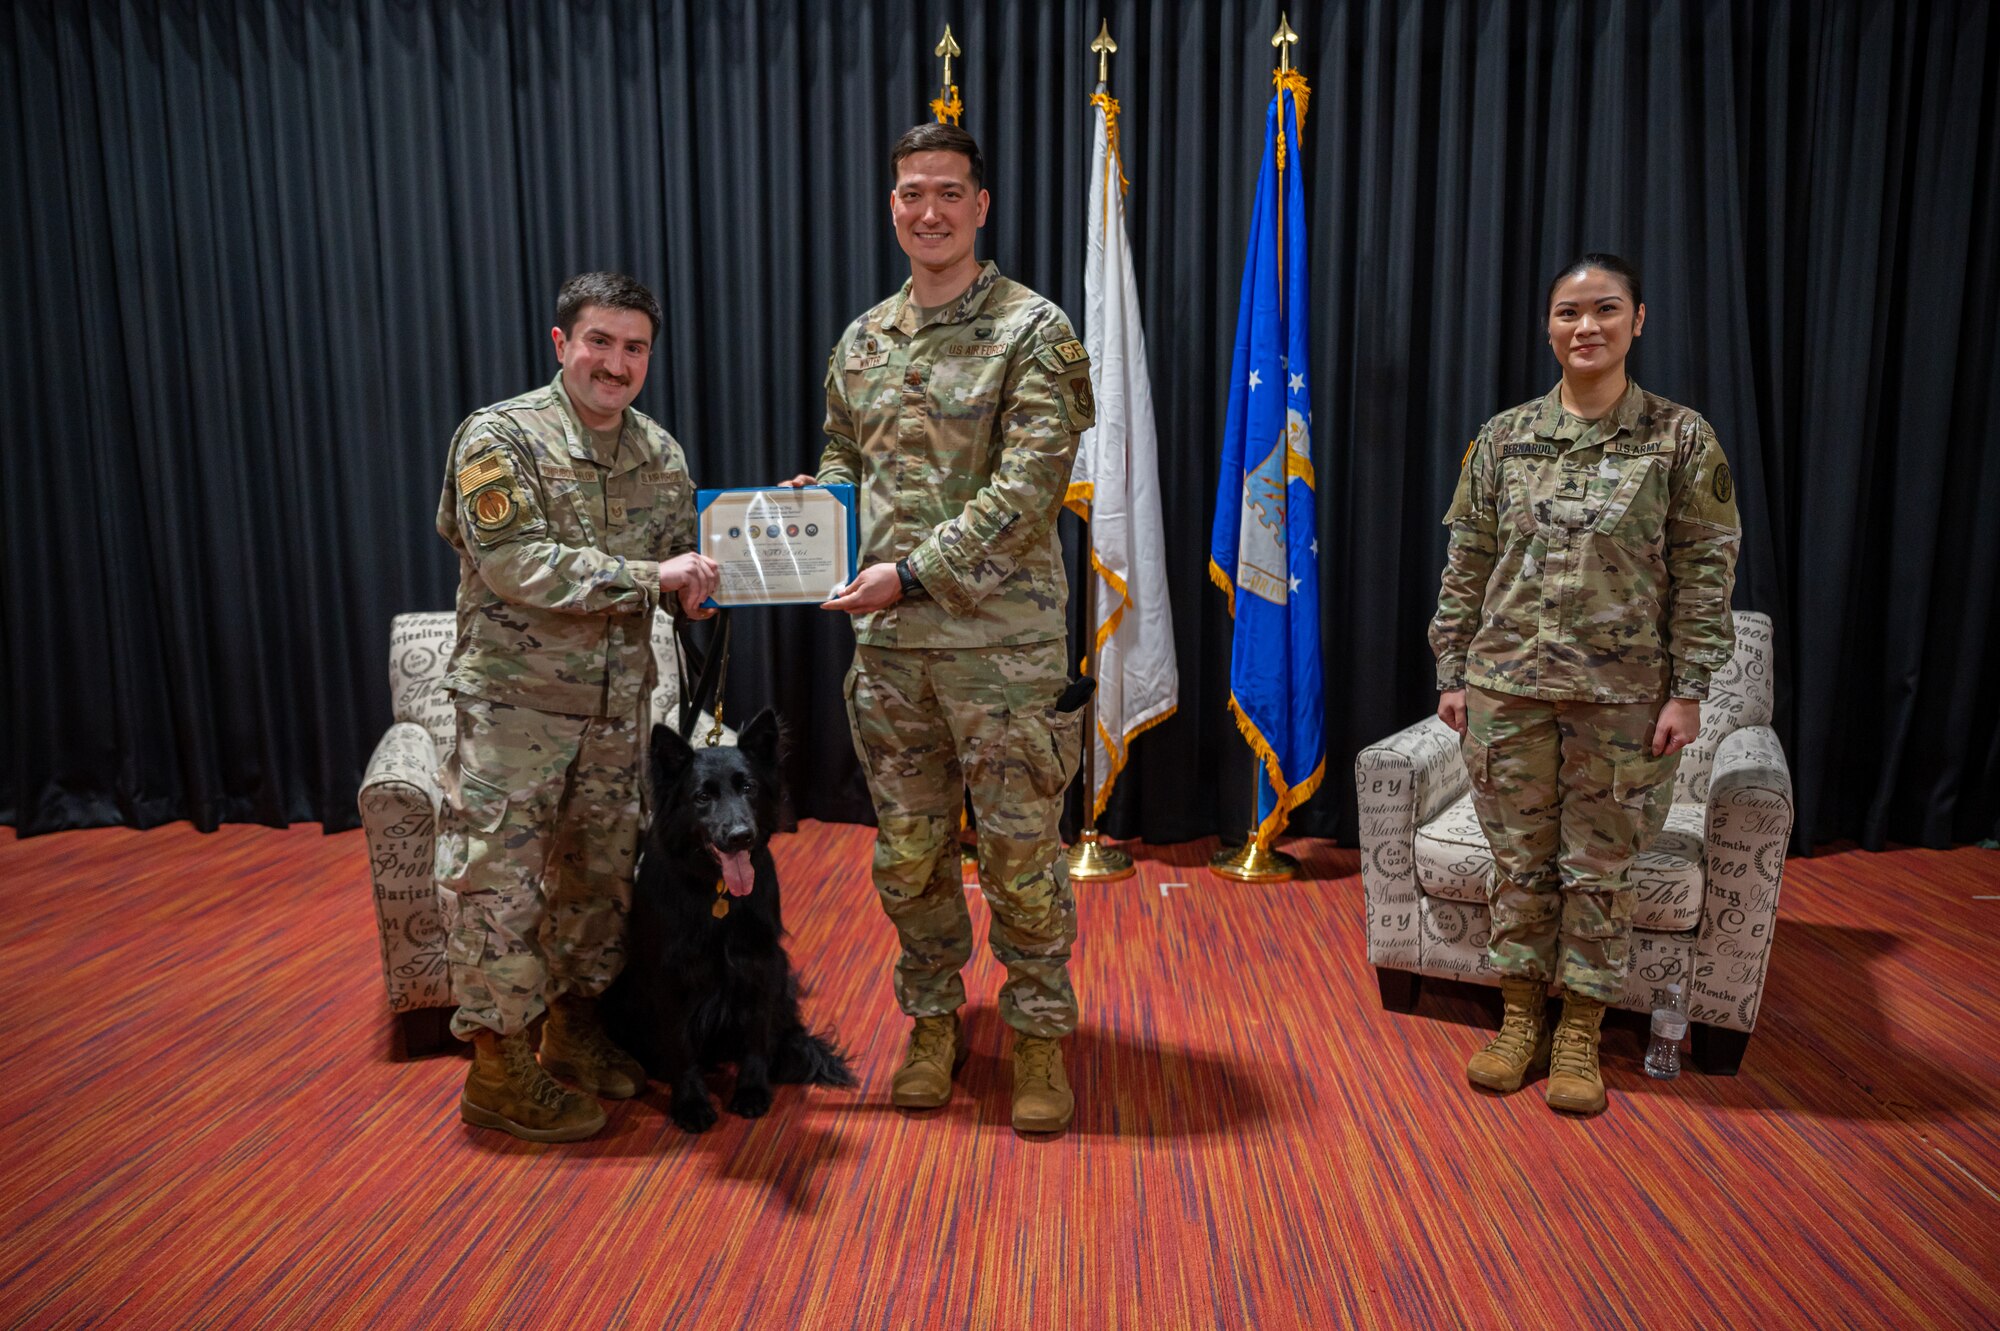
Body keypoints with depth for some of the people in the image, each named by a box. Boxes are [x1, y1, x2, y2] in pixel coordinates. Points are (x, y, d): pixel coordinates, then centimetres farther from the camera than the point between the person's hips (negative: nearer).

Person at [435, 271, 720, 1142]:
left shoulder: (660, 454, 7)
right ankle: (498, 1066, 15)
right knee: (498, 878, 0)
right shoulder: (499, 439, -11)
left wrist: (704, 582, -10)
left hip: (617, 705, 6)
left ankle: (574, 1029, 32)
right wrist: (650, 577, -22)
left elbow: (680, 562, 14)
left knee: (600, 873, 14)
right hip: (514, 703, -5)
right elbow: (518, 566, -22)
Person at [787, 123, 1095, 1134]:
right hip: (888, 641, 5)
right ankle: (934, 1023, 32)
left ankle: (1039, 1035, 24)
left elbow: (1028, 488, -15)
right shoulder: (861, 342, 12)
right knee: (908, 853, 13)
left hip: (1003, 639, -5)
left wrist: (912, 571, -19)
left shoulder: (1032, 331, -5)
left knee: (1021, 852, 5)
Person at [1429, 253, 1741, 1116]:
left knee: (1599, 866, 8)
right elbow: (1465, 569, 6)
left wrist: (1687, 692, -6)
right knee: (1519, 859, 10)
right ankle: (1520, 1019, 27)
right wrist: (1453, 675, 4)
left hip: (1622, 696, -1)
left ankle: (1580, 1033, 25)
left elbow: (1704, 577, -1)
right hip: (1507, 687, 2)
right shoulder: (1502, 440, 4)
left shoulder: (1681, 441, -1)